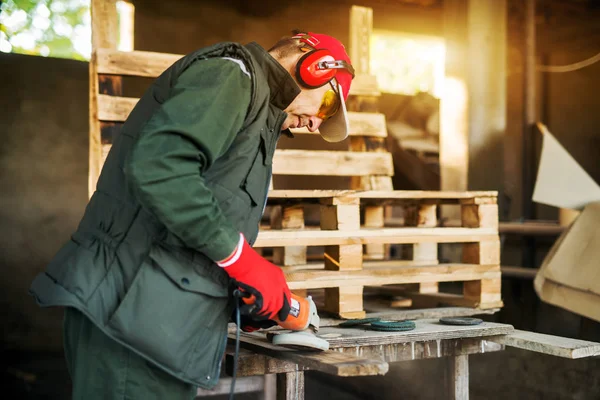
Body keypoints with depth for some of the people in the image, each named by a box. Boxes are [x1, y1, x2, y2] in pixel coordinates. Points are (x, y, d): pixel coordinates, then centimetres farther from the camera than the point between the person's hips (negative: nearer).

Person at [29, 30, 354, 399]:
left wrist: (235, 301, 19)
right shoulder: (230, 73, -7)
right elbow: (157, 165, -25)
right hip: (132, 311, -10)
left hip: (143, 310, 10)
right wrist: (243, 259, -19)